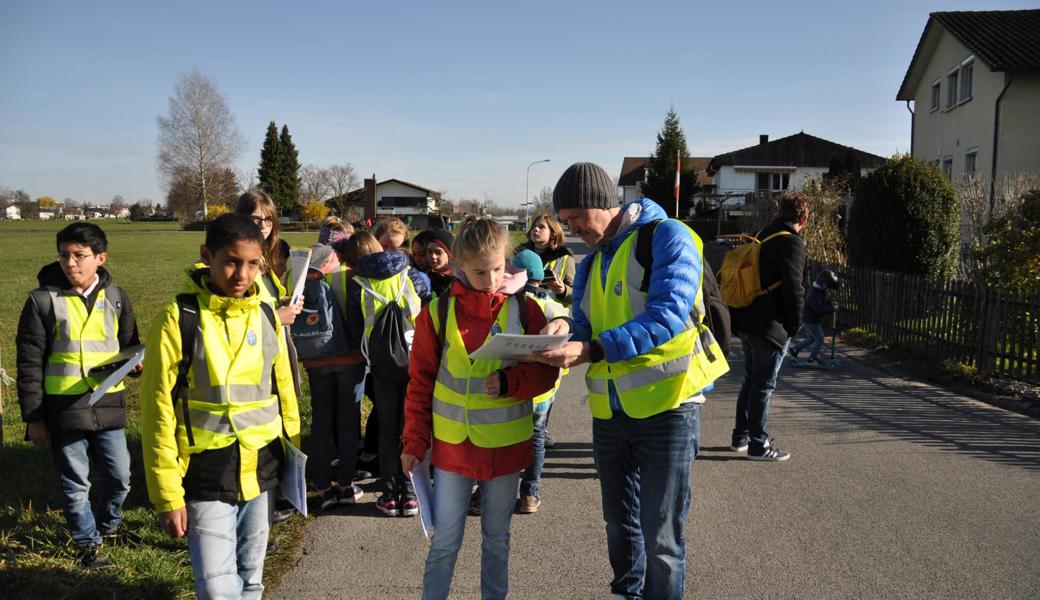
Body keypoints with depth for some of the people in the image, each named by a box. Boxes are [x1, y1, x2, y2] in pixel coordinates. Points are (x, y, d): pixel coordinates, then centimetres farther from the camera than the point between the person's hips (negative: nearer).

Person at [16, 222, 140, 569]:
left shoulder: (115, 297, 4)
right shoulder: (43, 300, -5)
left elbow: (130, 346, 15)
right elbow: (29, 363, -3)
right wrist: (33, 417, -5)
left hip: (109, 407, 3)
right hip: (64, 410, -2)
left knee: (119, 477, 11)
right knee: (75, 484, 9)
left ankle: (109, 525, 39)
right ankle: (88, 543, 29)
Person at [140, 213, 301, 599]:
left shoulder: (266, 316, 2)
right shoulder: (179, 319, -11)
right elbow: (158, 412, -9)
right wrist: (167, 495, -9)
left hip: (263, 470, 4)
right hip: (206, 478, -4)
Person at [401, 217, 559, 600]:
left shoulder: (524, 308, -5)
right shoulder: (438, 312, -6)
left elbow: (546, 371, -3)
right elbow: (420, 383, 0)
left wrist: (509, 382, -22)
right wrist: (415, 441, 0)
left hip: (506, 445, 1)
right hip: (453, 444, 0)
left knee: (497, 537, 16)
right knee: (444, 540, 9)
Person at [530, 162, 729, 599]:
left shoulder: (667, 237, -11)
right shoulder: (590, 263, 13)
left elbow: (669, 314, -24)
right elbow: (585, 331, 8)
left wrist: (592, 351, -32)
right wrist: (565, 331, -16)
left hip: (666, 406, -7)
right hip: (609, 411, 7)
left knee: (661, 537, 0)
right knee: (620, 524, 21)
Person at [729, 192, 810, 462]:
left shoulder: (762, 237, 13)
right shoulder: (792, 242, -13)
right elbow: (793, 289, -17)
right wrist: (795, 324, -4)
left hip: (747, 322, 8)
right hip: (772, 327, -8)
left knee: (751, 379, 18)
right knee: (764, 384, 0)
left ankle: (740, 437, 25)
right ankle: (758, 444, 7)